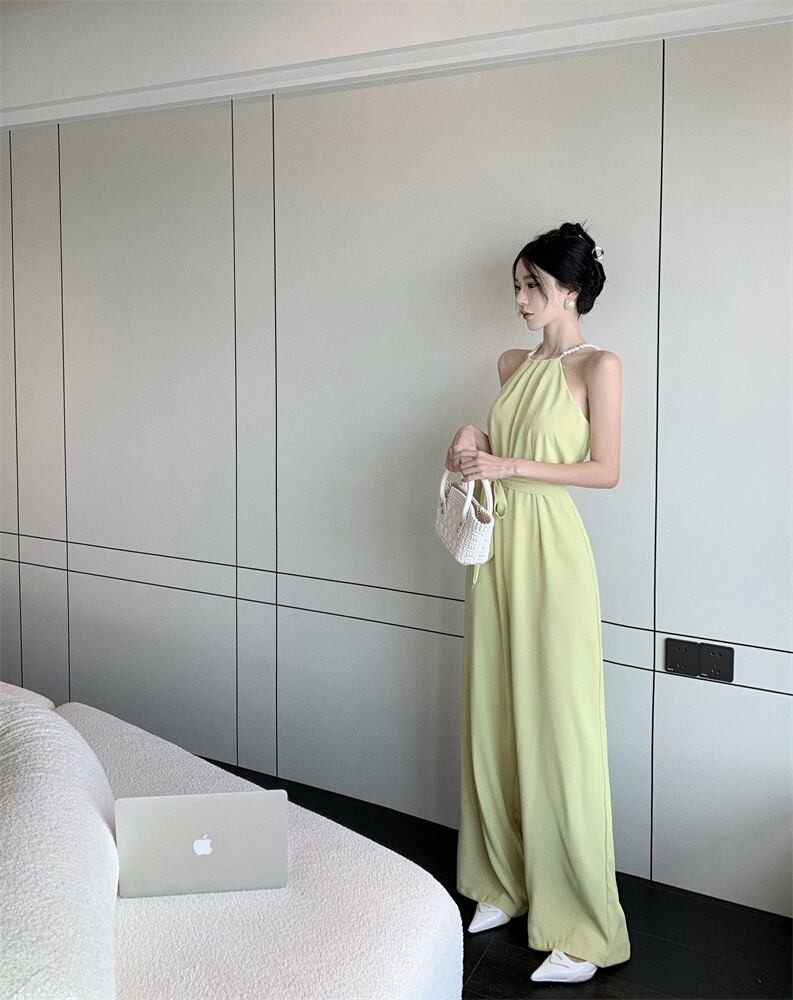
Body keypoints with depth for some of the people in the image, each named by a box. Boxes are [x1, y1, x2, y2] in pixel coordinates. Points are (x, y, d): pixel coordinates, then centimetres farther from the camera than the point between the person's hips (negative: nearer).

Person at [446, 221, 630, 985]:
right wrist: (472, 452, -1)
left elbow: (606, 470, -11)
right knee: (492, 717, 10)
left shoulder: (598, 366, -6)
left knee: (557, 728, -5)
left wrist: (508, 465, -16)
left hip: (550, 548, -7)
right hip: (496, 542, 7)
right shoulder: (512, 365, 14)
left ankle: (584, 928, 5)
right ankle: (505, 883, 26)